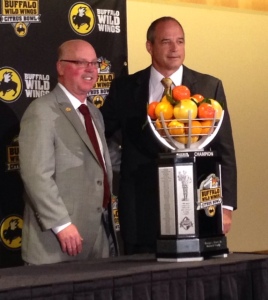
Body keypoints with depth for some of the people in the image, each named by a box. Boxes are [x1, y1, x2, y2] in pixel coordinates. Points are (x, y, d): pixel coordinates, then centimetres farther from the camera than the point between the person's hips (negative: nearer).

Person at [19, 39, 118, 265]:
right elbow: (37, 175, -18)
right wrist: (61, 225, -22)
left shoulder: (94, 113, 19)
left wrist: (108, 219, 17)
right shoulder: (43, 112, -10)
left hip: (99, 236, 8)